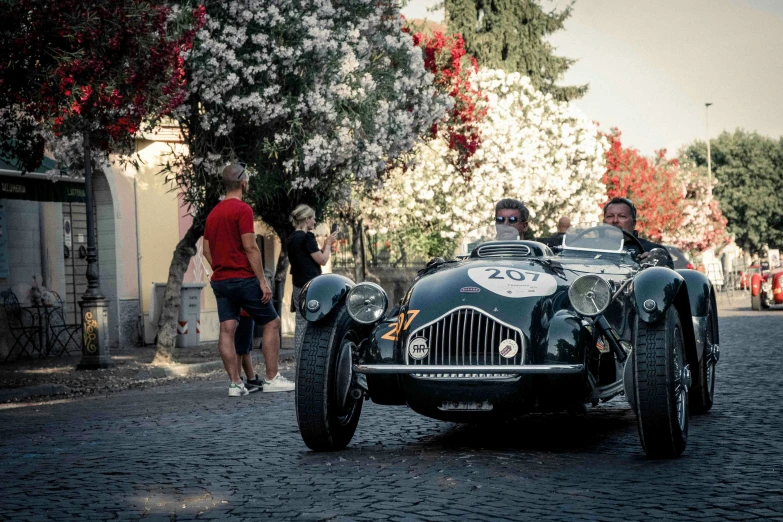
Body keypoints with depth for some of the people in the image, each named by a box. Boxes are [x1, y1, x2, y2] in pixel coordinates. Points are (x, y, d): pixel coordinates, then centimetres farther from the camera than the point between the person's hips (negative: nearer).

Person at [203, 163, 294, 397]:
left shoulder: (213, 213, 13)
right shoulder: (242, 209, -11)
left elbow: (206, 250, 16)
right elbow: (250, 248, -16)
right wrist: (263, 281, -14)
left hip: (220, 280, 7)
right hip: (243, 279, -7)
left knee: (226, 330, 1)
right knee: (272, 322, 5)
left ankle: (235, 383, 1)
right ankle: (272, 378, 4)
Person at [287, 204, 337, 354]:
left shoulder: (292, 238, 13)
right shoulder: (307, 237, -13)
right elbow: (322, 260, -10)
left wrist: (324, 245, 16)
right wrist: (329, 244, 3)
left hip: (298, 285, 9)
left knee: (301, 324, 10)